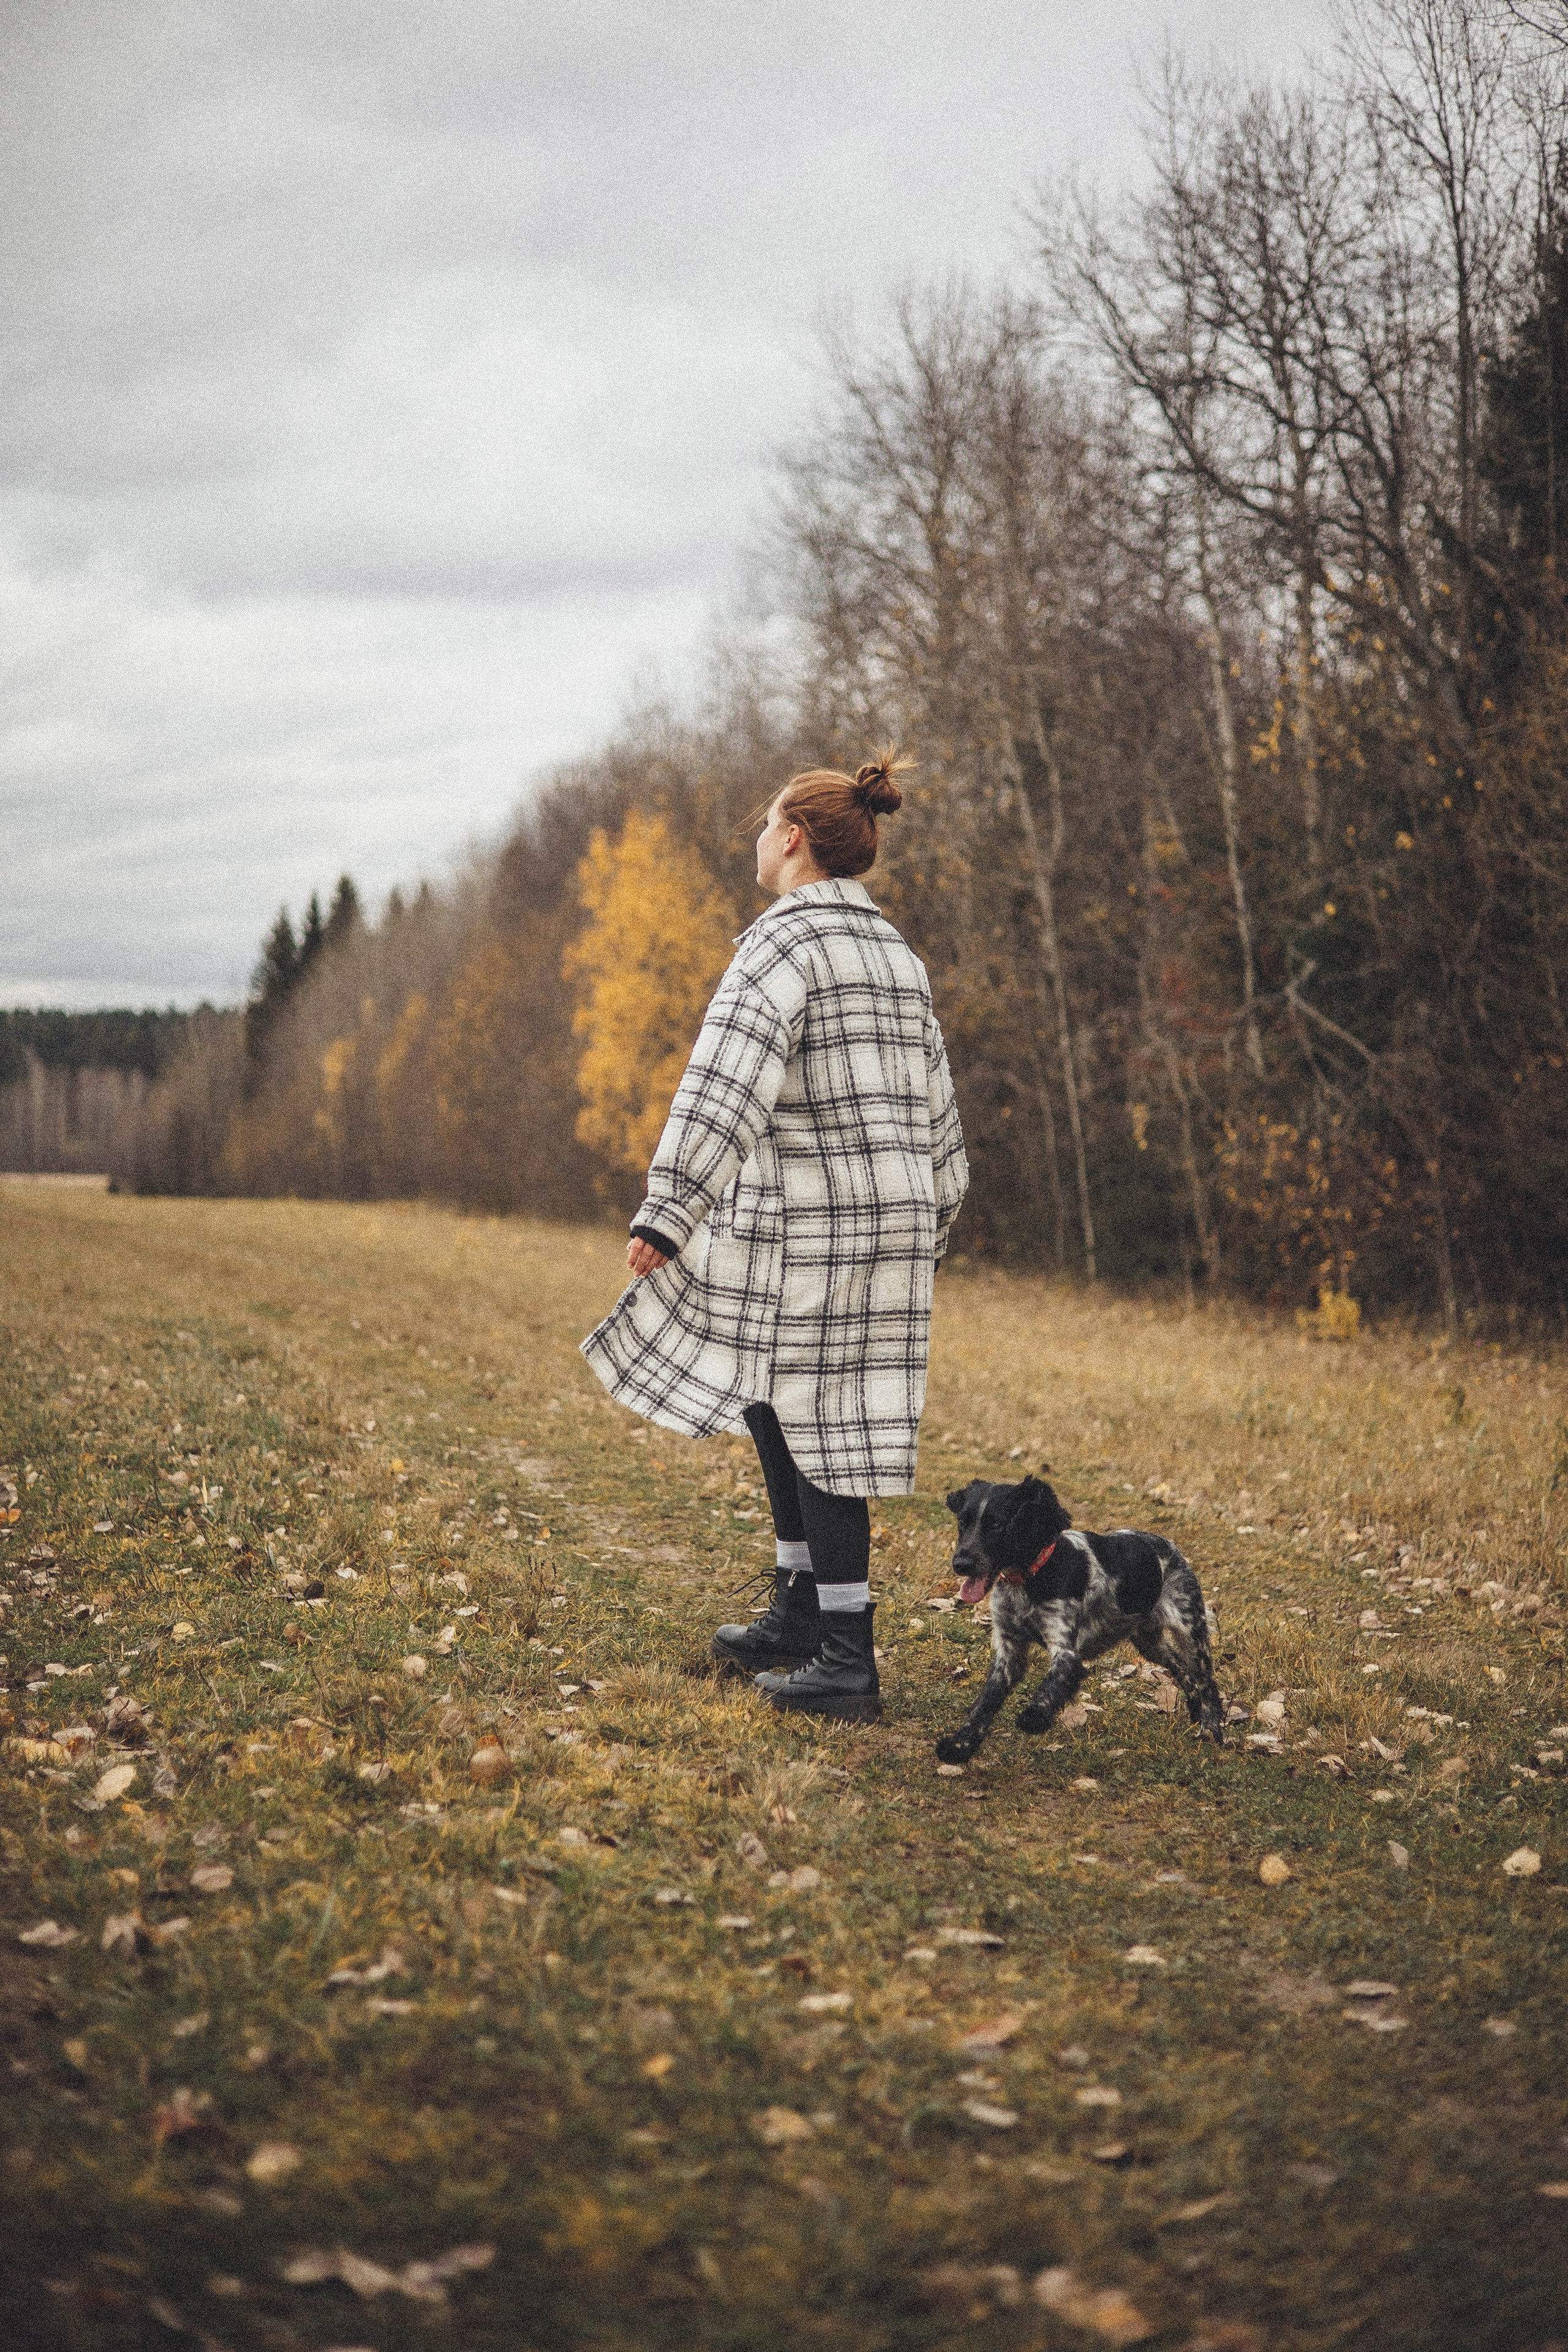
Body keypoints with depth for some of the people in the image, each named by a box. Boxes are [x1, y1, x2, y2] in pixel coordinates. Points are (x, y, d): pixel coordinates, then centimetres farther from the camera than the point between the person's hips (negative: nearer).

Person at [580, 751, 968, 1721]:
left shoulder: (788, 939, -11)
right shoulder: (896, 953, 15)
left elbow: (729, 1084, -23)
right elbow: (934, 1108, 19)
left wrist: (668, 1213, -26)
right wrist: (926, 1235, 28)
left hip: (814, 1229, -9)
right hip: (888, 1222, 9)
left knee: (820, 1432, -2)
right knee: (771, 1405, 20)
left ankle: (848, 1665, 4)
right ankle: (800, 1612, 28)